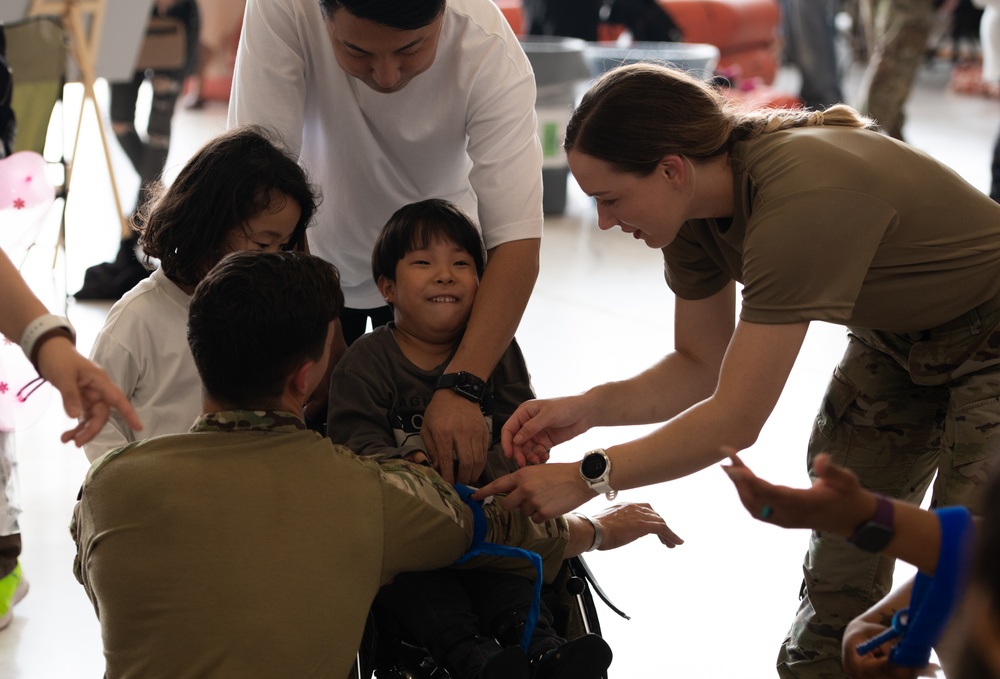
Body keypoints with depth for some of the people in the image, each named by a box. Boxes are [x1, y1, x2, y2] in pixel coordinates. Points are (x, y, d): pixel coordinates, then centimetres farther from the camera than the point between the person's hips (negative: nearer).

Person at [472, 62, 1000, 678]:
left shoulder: (800, 200, -39)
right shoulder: (693, 208, -13)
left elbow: (735, 420, -36)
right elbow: (700, 367, -1)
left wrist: (588, 477, -29)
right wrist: (585, 409, -16)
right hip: (894, 337, 8)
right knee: (838, 564, 9)